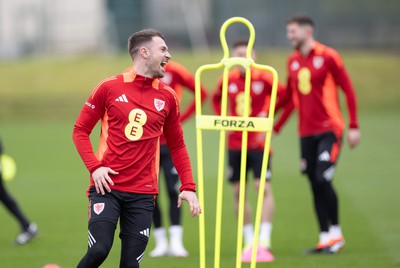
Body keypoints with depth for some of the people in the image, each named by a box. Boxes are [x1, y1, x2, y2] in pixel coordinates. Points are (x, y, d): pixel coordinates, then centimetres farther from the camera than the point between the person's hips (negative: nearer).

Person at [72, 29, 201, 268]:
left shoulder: (167, 96, 9)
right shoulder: (110, 87, 1)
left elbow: (177, 145, 17)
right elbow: (80, 131, 6)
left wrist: (188, 187, 6)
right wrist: (94, 167, -8)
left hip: (142, 194, 3)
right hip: (107, 186, -3)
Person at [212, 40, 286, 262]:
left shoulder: (264, 78, -9)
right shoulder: (228, 80, 4)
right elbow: (216, 98, 23)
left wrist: (267, 114, -12)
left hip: (258, 143, -4)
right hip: (235, 143, 4)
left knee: (264, 188, -15)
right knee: (238, 192, 5)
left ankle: (264, 242, -16)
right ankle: (248, 242, 15)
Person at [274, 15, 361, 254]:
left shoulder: (328, 56, -6)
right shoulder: (293, 61, 11)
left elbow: (348, 90, -4)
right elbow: (289, 96, 21)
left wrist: (354, 127, -8)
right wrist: (275, 126, 14)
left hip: (328, 130, -6)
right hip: (306, 133, 6)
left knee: (323, 180, -14)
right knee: (315, 185, 4)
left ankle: (336, 233, 2)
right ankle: (325, 238, 10)